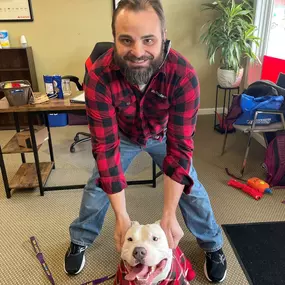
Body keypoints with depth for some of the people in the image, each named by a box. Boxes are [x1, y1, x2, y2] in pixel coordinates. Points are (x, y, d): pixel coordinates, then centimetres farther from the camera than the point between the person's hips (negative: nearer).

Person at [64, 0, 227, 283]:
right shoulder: (99, 77, -36)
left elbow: (179, 147, -34)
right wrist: (121, 216, -33)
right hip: (122, 135, 1)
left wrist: (168, 215, -35)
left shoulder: (184, 75, -37)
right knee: (97, 186, 4)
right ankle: (79, 241, 32)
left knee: (191, 188, 2)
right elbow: (106, 146, -33)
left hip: (164, 135, 0)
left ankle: (213, 246, 29)